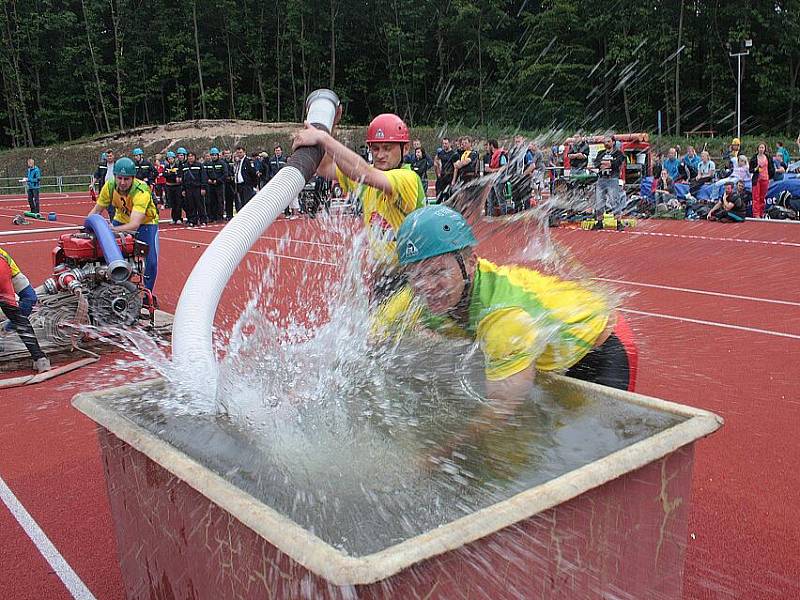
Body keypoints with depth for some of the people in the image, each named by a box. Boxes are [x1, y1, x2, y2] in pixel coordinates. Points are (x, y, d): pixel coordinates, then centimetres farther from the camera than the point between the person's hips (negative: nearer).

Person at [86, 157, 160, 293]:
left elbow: (135, 224, -45)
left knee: (151, 262, -16)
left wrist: (112, 230, -60)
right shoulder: (109, 187, -20)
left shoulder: (142, 191, -35)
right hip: (121, 220, 4)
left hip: (145, 223, -4)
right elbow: (96, 210, -7)